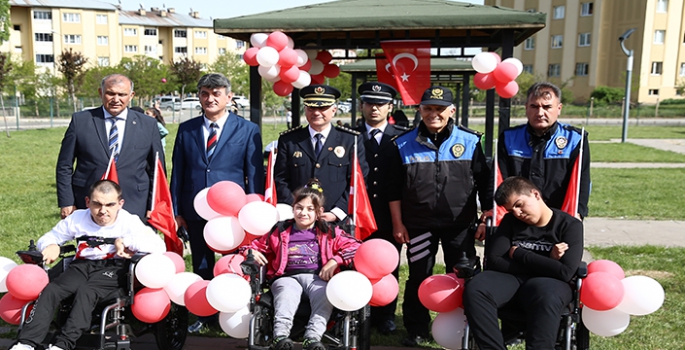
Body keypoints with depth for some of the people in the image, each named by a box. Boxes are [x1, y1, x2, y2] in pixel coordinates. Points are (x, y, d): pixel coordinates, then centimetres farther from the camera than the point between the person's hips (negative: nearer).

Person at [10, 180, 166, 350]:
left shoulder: (129, 222, -6)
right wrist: (51, 246, -7)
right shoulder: (77, 219, 5)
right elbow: (48, 238, 18)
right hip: (82, 265, 4)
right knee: (51, 290, -23)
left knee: (85, 292, -32)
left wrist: (124, 241, -18)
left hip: (113, 268, -4)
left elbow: (159, 246, -18)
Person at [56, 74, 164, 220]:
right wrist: (66, 203, 1)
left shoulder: (148, 125, 4)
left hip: (133, 210, 0)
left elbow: (157, 171, 6)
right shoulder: (80, 120, 3)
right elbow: (64, 167, 6)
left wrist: (153, 208, 3)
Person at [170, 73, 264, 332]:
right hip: (195, 211, 3)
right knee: (202, 267, 15)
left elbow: (255, 175, -2)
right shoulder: (186, 129, 7)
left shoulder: (248, 130, -1)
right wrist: (176, 210, 3)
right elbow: (177, 172, 8)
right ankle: (204, 315, 31)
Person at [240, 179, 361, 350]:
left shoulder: (329, 232, 15)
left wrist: (335, 261, -8)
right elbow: (257, 244, 27)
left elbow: (354, 246, 7)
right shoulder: (280, 231, 19)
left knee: (325, 295, -35)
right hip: (287, 277, 0)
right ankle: (281, 336, -51)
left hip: (317, 277, 0)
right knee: (287, 295, -36)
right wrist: (252, 252, 2)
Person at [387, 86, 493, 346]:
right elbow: (394, 189, 4)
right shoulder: (404, 145, 1)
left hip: (461, 225, 0)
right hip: (419, 225, 0)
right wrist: (398, 224, 1)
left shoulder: (470, 141, 0)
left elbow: (485, 184, 3)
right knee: (418, 278, 9)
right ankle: (416, 330, 25)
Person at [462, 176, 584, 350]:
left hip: (549, 282, -3)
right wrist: (544, 262, -9)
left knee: (546, 295, -40)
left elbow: (565, 272, -12)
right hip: (513, 278, 3)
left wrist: (518, 254, -7)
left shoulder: (570, 225, 0)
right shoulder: (510, 221, 10)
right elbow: (494, 261, -2)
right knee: (475, 289, -30)